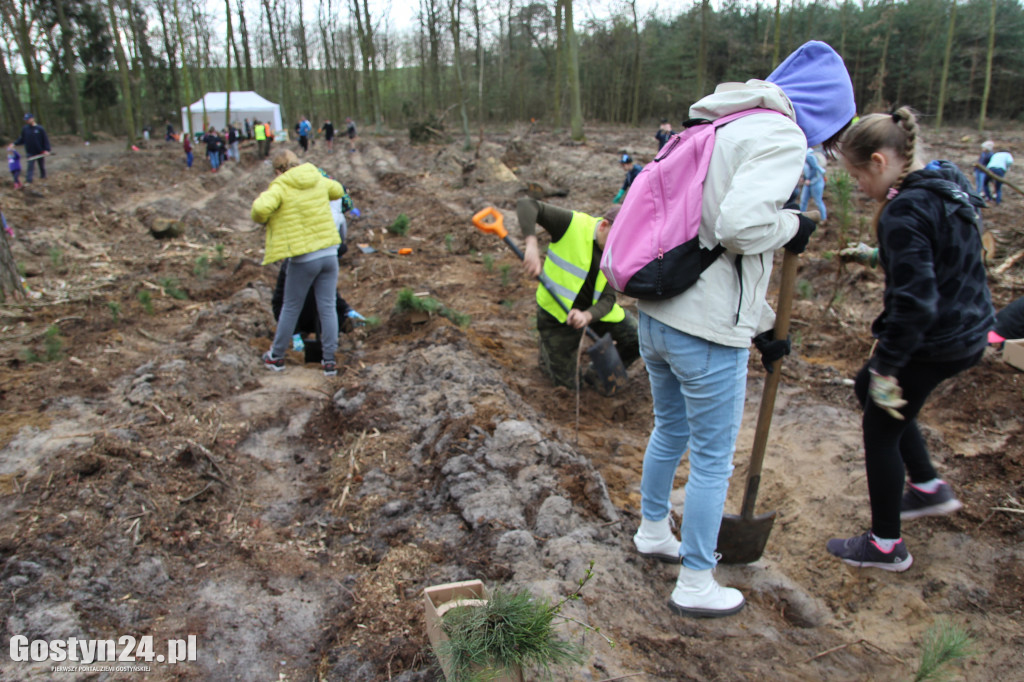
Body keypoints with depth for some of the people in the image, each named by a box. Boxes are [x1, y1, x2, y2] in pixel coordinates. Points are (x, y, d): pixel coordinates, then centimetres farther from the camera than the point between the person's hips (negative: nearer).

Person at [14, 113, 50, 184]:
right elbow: (21, 139, 9)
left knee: (42, 166, 14)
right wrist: (15, 144, -5)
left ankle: (43, 176, 36)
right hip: (30, 153, 1)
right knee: (29, 166, -3)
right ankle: (28, 181, -4)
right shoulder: (25, 128, 1)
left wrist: (47, 150, -14)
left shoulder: (40, 128, -7)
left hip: (40, 152, -1)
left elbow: (45, 140, -7)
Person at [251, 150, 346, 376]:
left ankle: (276, 357, 26)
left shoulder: (281, 187, -8)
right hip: (329, 253, 4)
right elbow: (337, 191, 29)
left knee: (290, 308, 11)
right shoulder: (318, 180, 8)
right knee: (328, 308, 7)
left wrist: (261, 218, -3)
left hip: (303, 259, -4)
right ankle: (329, 361, 11)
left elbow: (261, 208, -24)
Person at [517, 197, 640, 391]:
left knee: (639, 339, -10)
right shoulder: (573, 224, -22)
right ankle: (547, 352, 34)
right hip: (558, 309, -4)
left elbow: (607, 299, -14)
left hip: (594, 309, 4)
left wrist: (587, 316, -36)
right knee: (567, 384, 2)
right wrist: (532, 245, -42)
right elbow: (527, 205, -28)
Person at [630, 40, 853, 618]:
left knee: (670, 431, 27)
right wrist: (793, 226, -5)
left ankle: (653, 532, 48)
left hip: (657, 314, 9)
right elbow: (739, 224, -28)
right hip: (707, 330, -9)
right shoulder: (780, 137, -11)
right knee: (713, 460, 9)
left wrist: (762, 324, 25)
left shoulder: (720, 131, 18)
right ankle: (695, 585, 27)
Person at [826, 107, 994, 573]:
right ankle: (929, 487, 35)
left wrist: (885, 366, -21)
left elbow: (915, 302, -29)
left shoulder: (904, 213, -24)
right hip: (969, 331, 10)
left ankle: (886, 546, 22)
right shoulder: (948, 189, 6)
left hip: (933, 344, -10)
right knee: (867, 387, 26)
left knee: (881, 430, 6)